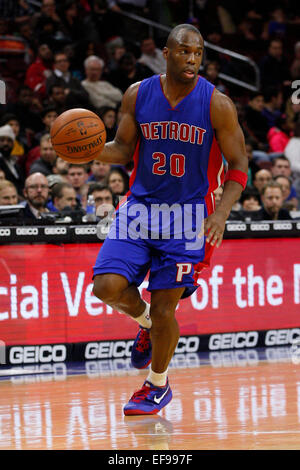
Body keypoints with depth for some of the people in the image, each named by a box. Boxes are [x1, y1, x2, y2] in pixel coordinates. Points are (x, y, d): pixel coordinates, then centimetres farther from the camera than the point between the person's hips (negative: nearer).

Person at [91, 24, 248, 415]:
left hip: (188, 216, -2)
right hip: (140, 206, 2)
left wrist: (221, 214, -21)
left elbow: (238, 166, -5)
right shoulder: (137, 95, -3)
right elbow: (123, 150, 8)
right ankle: (144, 323, 21)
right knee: (108, 287, -14)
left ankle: (158, 385, 23)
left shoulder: (216, 104, -11)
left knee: (164, 309, -2)